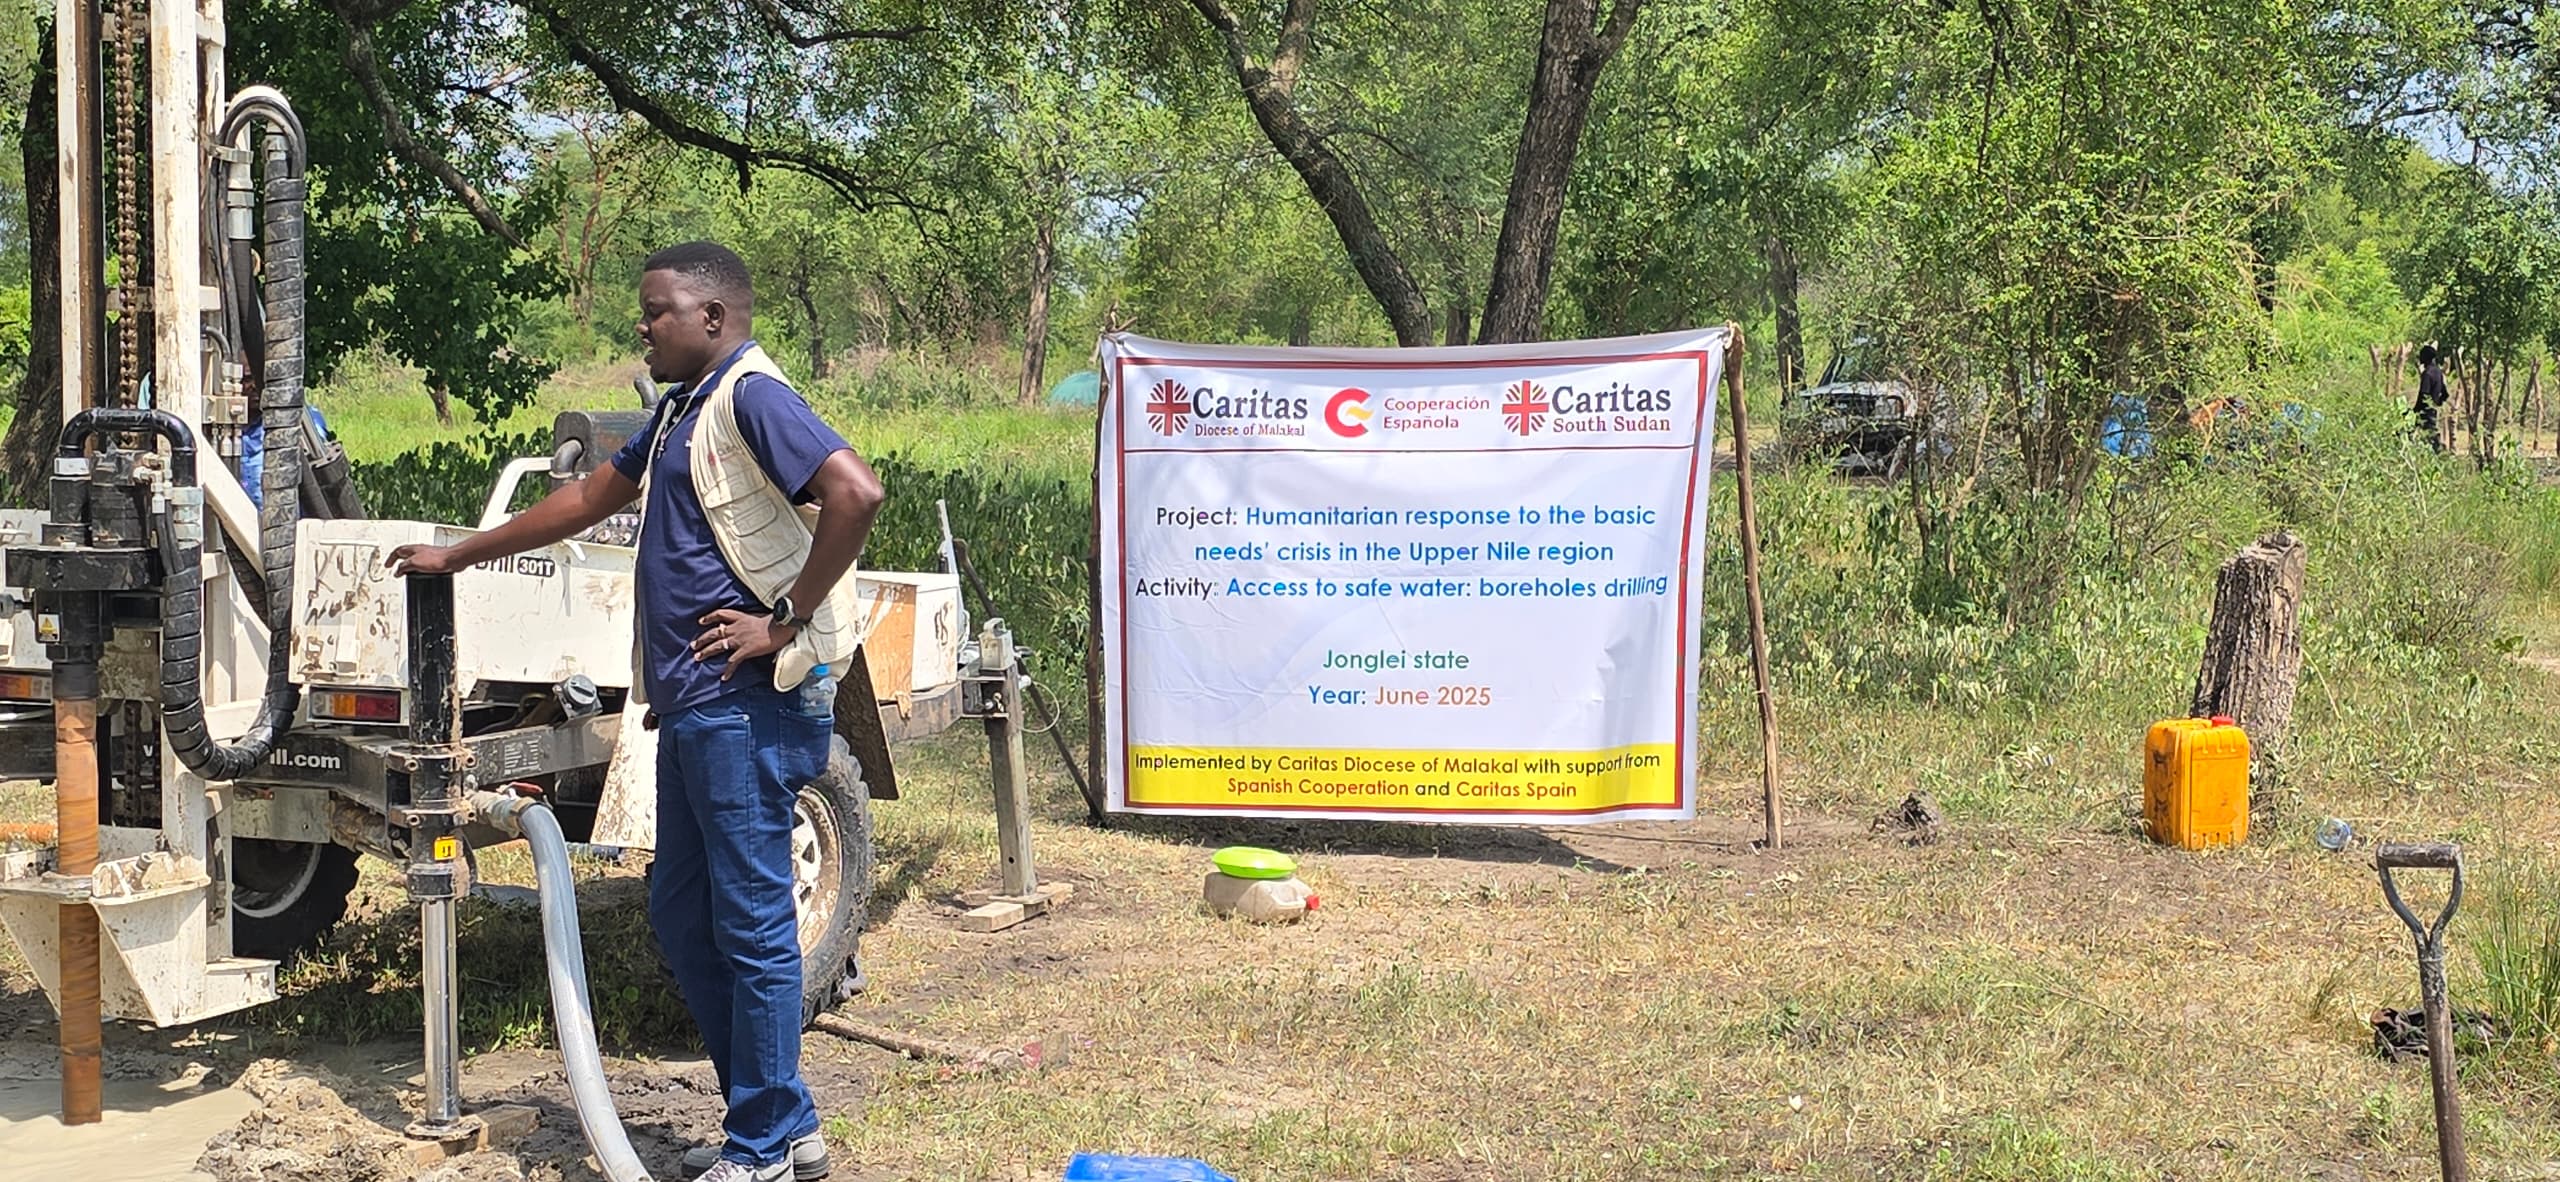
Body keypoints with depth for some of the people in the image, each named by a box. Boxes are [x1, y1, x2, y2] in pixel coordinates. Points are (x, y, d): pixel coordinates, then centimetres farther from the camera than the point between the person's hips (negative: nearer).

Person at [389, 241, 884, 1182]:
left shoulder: (750, 397, -11)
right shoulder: (683, 409, 20)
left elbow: (855, 492, -25)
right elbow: (593, 497, 31)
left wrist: (786, 620, -19)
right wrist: (457, 557, 35)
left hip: (748, 704, -10)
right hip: (695, 705, 11)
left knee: (753, 924, -4)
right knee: (682, 915, 14)